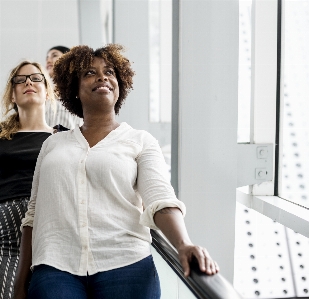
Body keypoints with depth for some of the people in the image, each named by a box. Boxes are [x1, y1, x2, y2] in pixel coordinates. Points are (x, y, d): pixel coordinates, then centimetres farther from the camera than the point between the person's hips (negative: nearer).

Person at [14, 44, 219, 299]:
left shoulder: (141, 142, 9)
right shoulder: (53, 145, 18)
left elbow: (161, 200, -6)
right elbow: (34, 213, 19)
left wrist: (183, 244, -25)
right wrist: (23, 277, 15)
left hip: (124, 266, -1)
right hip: (55, 268, 2)